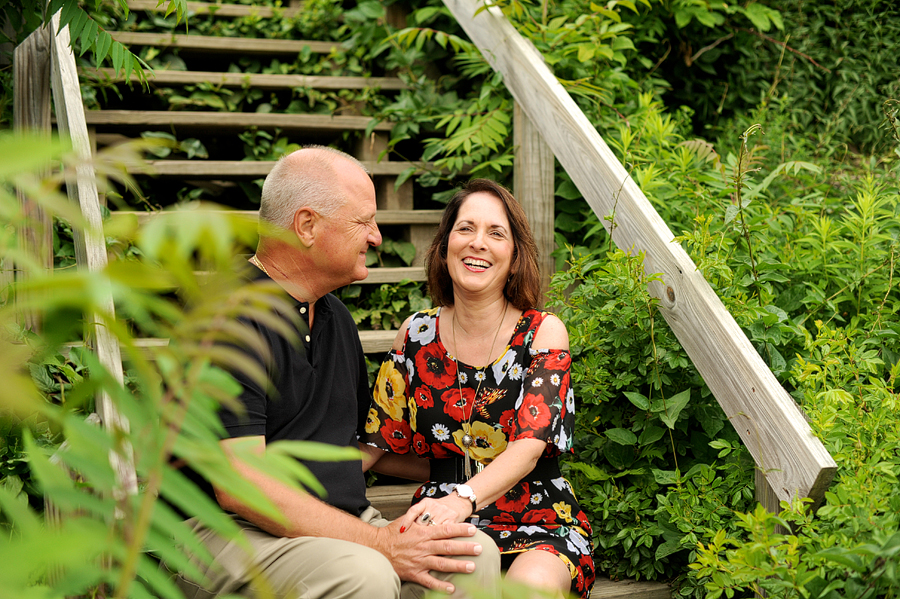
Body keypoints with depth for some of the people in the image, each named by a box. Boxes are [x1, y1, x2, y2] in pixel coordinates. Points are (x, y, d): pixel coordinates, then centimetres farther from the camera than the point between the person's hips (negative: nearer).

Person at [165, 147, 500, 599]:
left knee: (477, 554, -17)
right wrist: (380, 543, -21)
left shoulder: (335, 316, 18)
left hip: (343, 524, 8)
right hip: (233, 531, -8)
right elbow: (240, 486, -20)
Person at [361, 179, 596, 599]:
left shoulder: (544, 333, -2)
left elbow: (529, 447, -16)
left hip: (538, 523, -2)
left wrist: (462, 498, -36)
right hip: (443, 523, 2)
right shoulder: (418, 333, 7)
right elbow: (375, 442, 11)